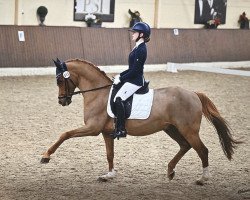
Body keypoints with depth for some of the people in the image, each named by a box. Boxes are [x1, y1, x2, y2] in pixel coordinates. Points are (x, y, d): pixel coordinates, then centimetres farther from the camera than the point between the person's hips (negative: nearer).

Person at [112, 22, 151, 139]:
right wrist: (120, 75, 11)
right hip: (132, 79, 11)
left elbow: (134, 70, -20)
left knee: (118, 99, -23)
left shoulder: (141, 50, -17)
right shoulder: (138, 48, 14)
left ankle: (121, 130, -21)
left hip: (135, 81, -11)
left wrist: (121, 79, -15)